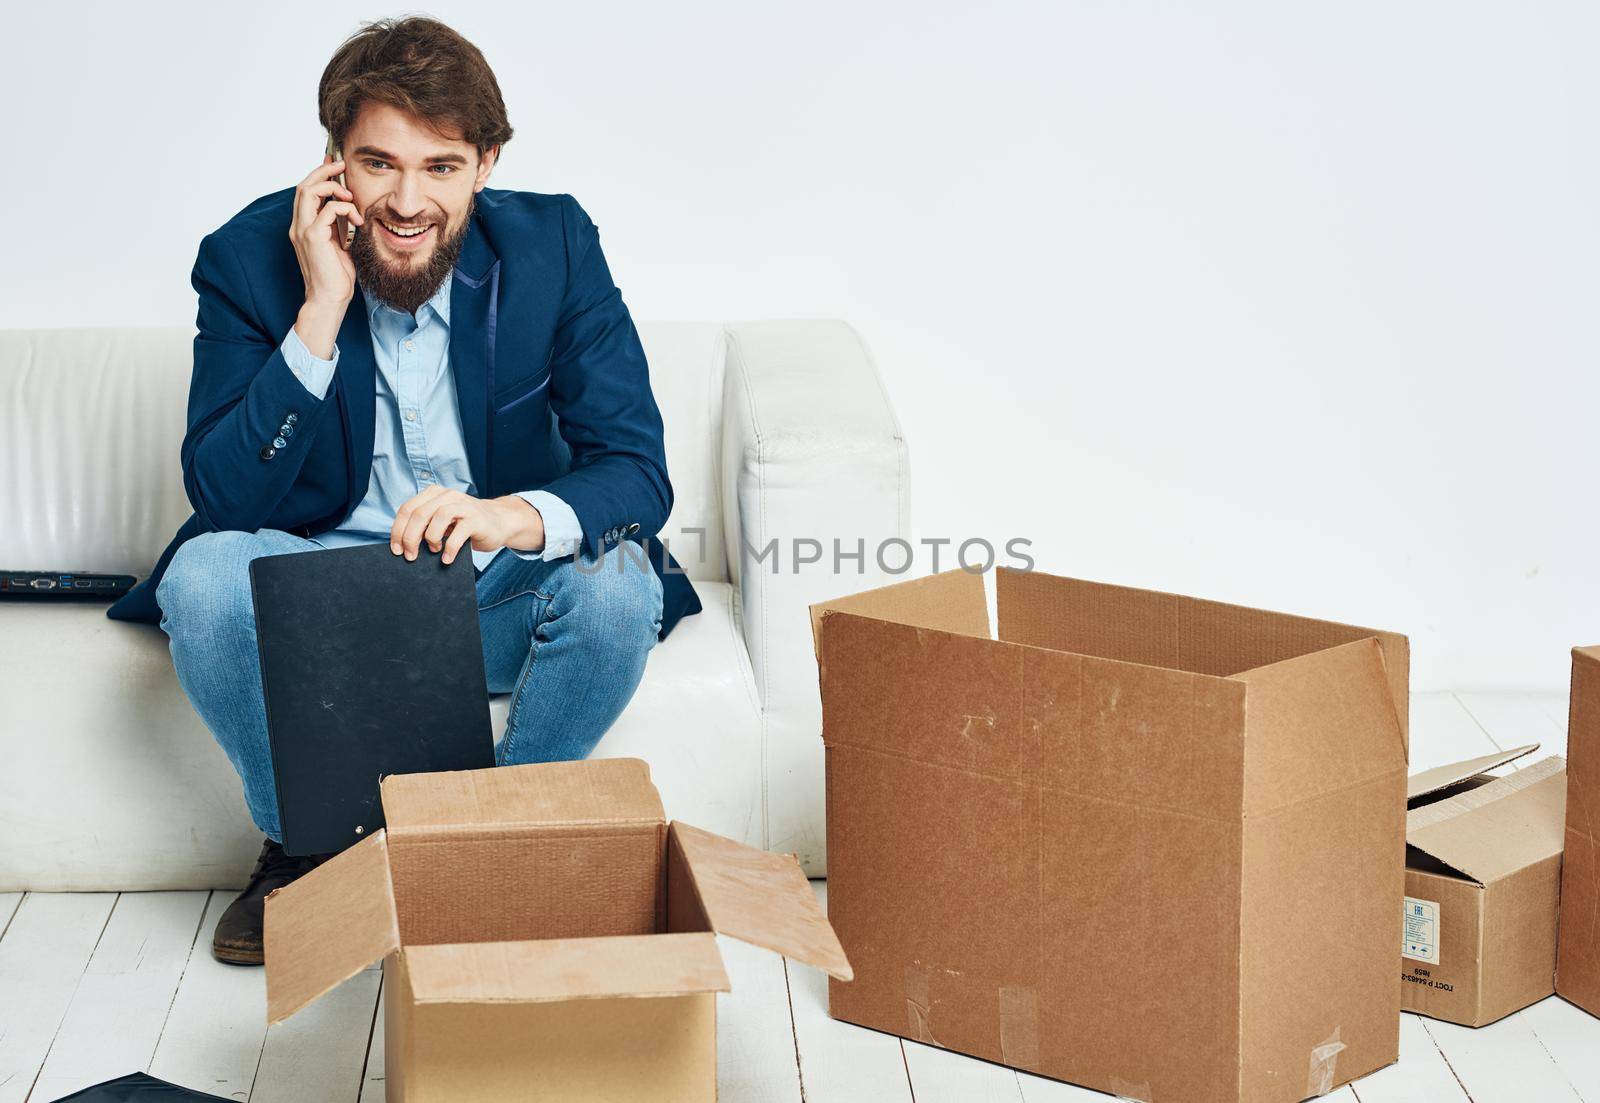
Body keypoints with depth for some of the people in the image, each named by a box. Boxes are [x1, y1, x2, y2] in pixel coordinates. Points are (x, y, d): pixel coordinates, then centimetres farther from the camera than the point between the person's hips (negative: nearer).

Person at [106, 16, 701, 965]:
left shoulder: (553, 245, -12)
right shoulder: (250, 260, -13)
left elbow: (638, 468, -19)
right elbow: (223, 500, -20)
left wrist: (516, 516, -42)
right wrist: (322, 313, -30)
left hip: (501, 582, 0)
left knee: (618, 586, -30)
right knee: (203, 576, -29)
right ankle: (300, 847, -4)